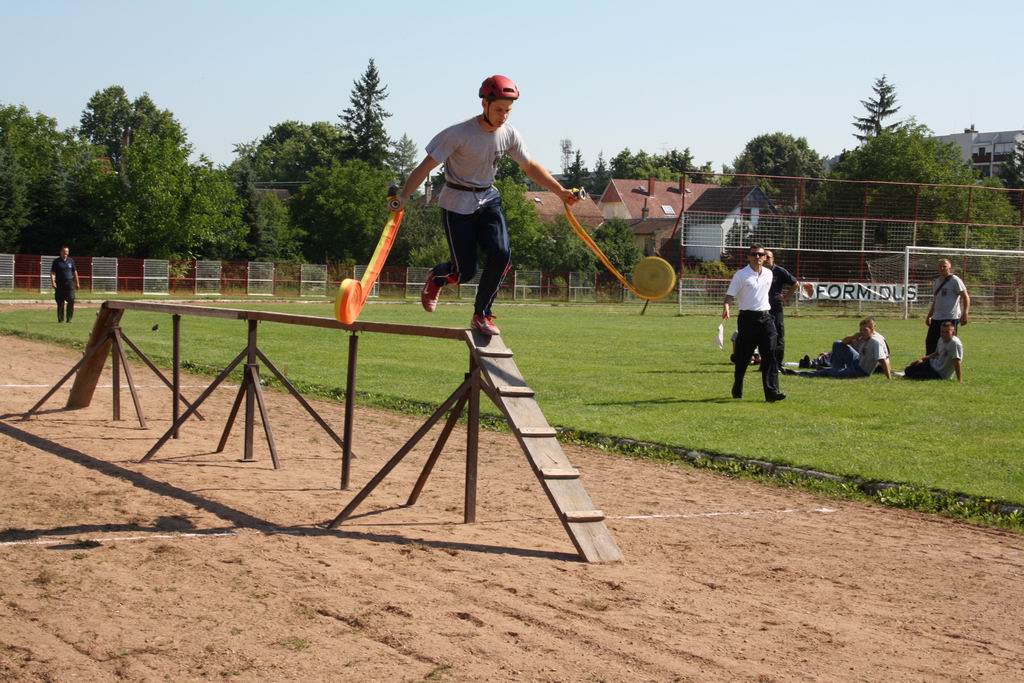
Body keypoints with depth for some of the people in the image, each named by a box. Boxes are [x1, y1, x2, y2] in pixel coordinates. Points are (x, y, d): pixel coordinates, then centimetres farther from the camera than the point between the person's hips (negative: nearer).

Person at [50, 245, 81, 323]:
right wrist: (53, 282, -15)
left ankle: (69, 318, -7)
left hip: (69, 282, 1)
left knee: (71, 300, -12)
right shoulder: (56, 261, 4)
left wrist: (77, 282, 16)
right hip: (59, 283, -1)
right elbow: (52, 273, -1)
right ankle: (60, 319, 10)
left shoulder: (71, 260, 12)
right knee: (60, 302, 2)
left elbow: (75, 272, 19)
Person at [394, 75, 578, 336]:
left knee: (501, 253, -20)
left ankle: (481, 315, -4)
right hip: (457, 203, -4)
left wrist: (561, 191, 6)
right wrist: (402, 198, -27)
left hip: (488, 199, 4)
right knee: (465, 271, -6)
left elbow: (530, 167, 10)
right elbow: (427, 165, -21)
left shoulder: (509, 134, -5)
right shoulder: (459, 133, -21)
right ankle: (436, 277, 31)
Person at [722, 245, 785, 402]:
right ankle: (737, 390, 21)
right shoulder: (741, 275, -5)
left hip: (765, 317, 4)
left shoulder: (768, 274, 11)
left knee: (770, 355, -7)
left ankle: (772, 392, -13)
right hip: (748, 318, -4)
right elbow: (730, 294, -9)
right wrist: (726, 308, -27)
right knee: (743, 357, 4)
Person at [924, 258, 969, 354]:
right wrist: (929, 316, 25)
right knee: (930, 342, 7)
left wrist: (965, 313, -22)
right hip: (936, 318, 8)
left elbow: (965, 297, -11)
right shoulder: (937, 281, 17)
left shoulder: (955, 280, -7)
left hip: (951, 318, -8)